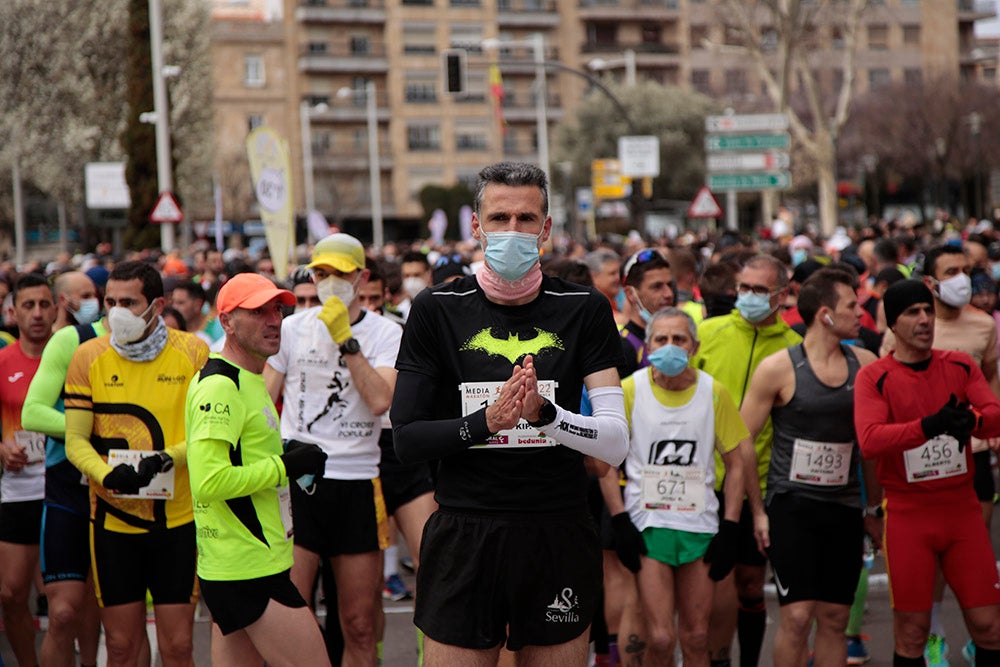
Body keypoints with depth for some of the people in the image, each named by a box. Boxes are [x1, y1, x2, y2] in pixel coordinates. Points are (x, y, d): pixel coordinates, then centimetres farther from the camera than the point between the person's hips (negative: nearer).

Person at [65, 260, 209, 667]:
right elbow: (75, 441, -1)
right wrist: (107, 475, -21)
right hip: (113, 519, 1)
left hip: (180, 516, -1)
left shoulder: (193, 352, -2)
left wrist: (167, 458, -21)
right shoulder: (88, 357, 1)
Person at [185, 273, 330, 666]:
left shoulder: (248, 380, 18)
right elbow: (209, 481, -26)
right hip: (252, 571, -10)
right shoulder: (219, 386, -16)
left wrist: (289, 460, 13)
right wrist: (285, 466, -17)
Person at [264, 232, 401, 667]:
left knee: (360, 626, 4)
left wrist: (347, 340, -14)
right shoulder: (292, 328, 8)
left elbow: (380, 401, -12)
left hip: (358, 483, 0)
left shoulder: (386, 334, 4)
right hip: (297, 480, 0)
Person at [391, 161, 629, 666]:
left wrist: (546, 414, -22)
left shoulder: (584, 310, 3)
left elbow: (616, 444, -3)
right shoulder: (437, 311, 2)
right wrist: (486, 421, -19)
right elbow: (406, 439, -2)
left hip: (558, 536, 1)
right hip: (464, 538, -1)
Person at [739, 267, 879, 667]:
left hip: (844, 507, 4)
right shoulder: (778, 368, -7)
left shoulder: (866, 365, 6)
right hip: (792, 503, -4)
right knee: (797, 616, -10)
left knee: (835, 619, 6)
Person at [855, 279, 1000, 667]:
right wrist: (928, 426, -33)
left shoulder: (960, 366, 6)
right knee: (911, 633, 2)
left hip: (962, 508, 3)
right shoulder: (874, 377, -4)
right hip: (907, 515, -3)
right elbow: (869, 441, -19)